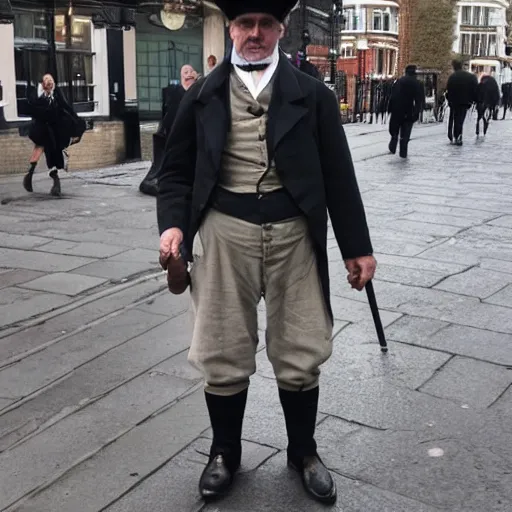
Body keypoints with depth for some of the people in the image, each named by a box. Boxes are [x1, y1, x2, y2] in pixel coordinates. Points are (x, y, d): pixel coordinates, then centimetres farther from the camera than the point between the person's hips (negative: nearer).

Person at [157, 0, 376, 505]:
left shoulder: (312, 95, 5)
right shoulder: (202, 96, 7)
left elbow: (338, 174, 5)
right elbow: (176, 170, 9)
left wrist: (356, 246, 3)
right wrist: (173, 224, -9)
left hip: (294, 232, 0)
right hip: (224, 230, 0)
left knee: (300, 354, 8)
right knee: (223, 356, 8)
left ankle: (303, 452, 32)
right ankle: (224, 453, 31)